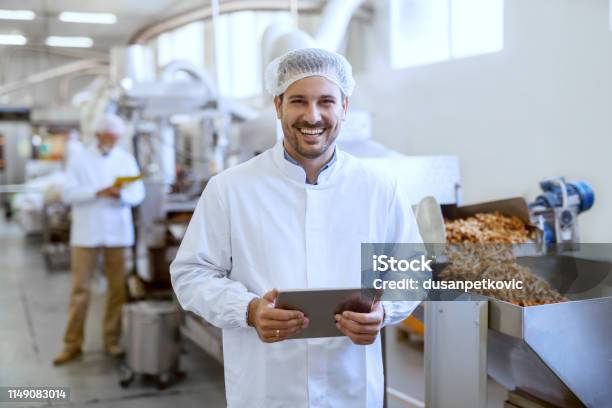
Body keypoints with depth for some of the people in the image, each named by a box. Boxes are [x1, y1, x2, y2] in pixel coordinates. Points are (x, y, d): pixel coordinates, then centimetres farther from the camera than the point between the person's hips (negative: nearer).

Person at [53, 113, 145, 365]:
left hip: (118, 232, 2)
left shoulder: (127, 160, 9)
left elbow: (138, 193, 5)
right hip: (86, 232, -2)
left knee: (117, 288, 3)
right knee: (80, 288, -1)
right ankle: (73, 344, 7)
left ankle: (112, 340, 15)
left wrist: (122, 194, -17)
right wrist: (98, 192, -19)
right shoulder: (79, 159, 3)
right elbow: (68, 194, -6)